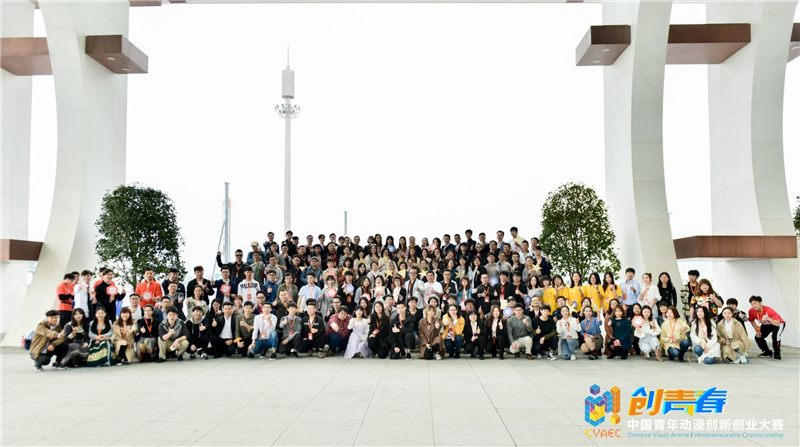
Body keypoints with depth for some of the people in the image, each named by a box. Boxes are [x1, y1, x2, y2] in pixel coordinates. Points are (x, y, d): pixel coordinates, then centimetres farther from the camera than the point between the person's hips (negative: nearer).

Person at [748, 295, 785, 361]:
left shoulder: (769, 310, -37)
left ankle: (777, 353, -10)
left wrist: (769, 319, -62)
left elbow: (778, 324, -46)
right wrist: (757, 331, -7)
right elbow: (752, 321, 1)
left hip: (778, 324, -6)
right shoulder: (751, 311, -22)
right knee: (758, 337, -10)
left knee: (775, 336, -32)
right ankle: (767, 352, 16)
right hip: (766, 325, 6)